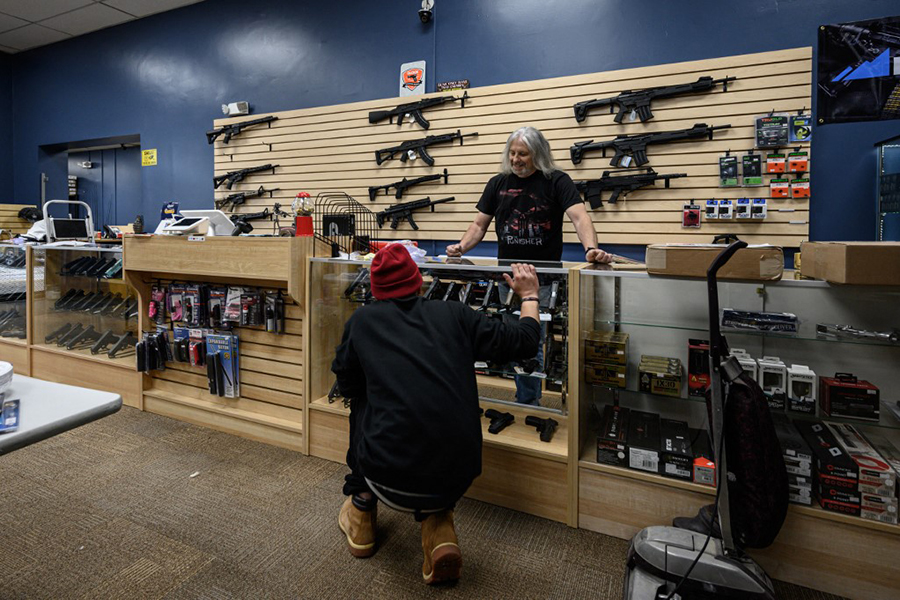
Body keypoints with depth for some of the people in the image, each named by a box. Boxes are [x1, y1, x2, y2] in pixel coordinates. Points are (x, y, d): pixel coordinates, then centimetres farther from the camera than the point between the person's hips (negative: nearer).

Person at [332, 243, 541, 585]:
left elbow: (347, 387, 17)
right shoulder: (454, 315, 4)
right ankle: (438, 525, 15)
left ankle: (362, 505, 37)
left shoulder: (361, 321, 4)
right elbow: (524, 342, 10)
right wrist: (529, 296, 26)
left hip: (391, 482, -1)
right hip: (456, 480, 1)